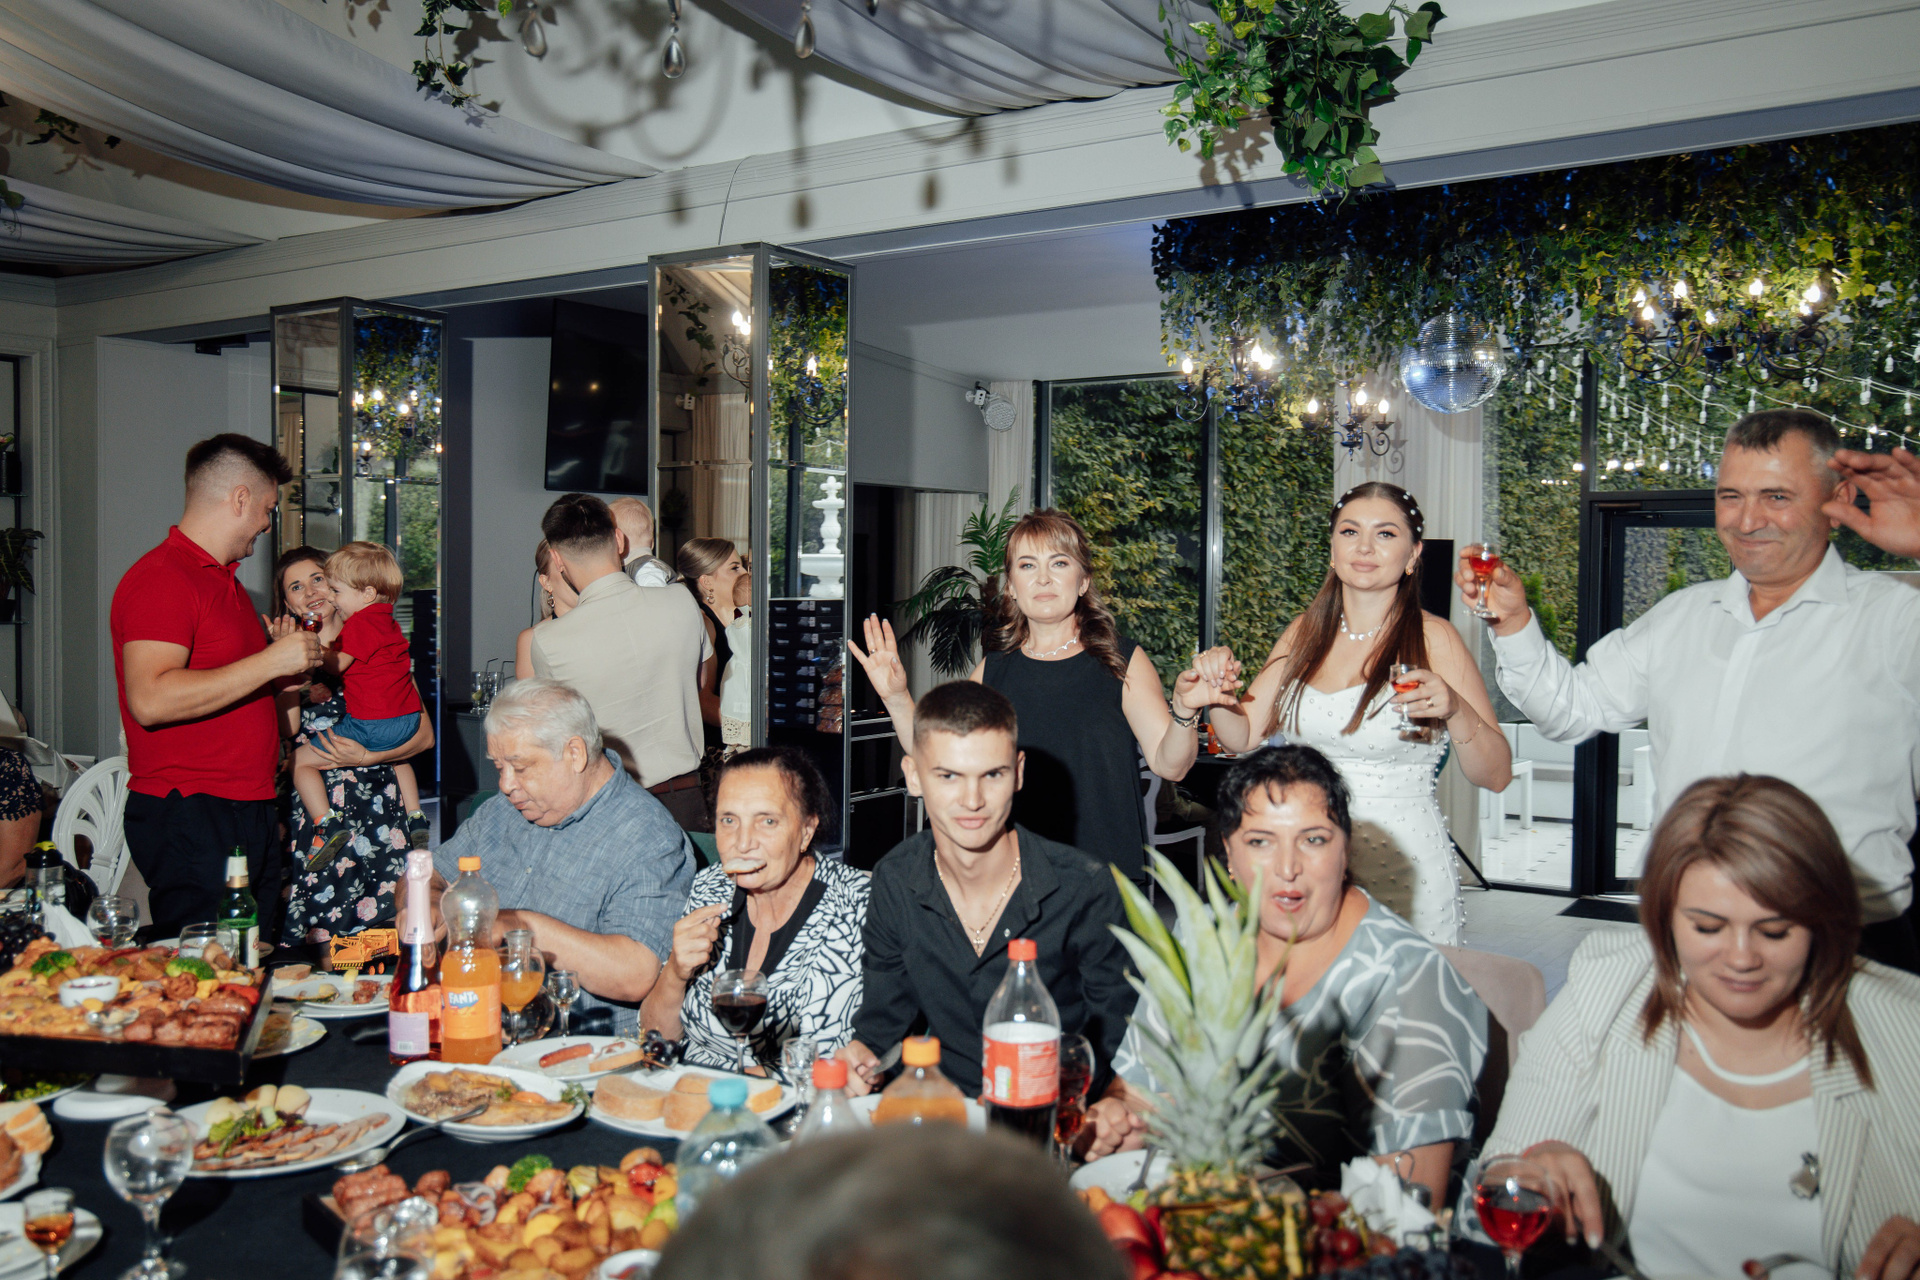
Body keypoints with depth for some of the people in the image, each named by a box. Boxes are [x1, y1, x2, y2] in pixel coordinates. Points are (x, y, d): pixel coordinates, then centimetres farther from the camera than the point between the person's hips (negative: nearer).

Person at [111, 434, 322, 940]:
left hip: (248, 810, 10)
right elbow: (151, 700, -25)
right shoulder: (160, 577, -11)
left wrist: (279, 652, 18)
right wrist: (268, 662, -20)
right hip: (189, 818, -10)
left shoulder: (224, 579, 21)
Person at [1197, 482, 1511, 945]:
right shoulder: (1305, 633, 7)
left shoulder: (1433, 639, -6)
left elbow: (1496, 776, -7)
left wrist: (1455, 708, -24)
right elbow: (1244, 736, 9)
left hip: (1403, 872, -3)